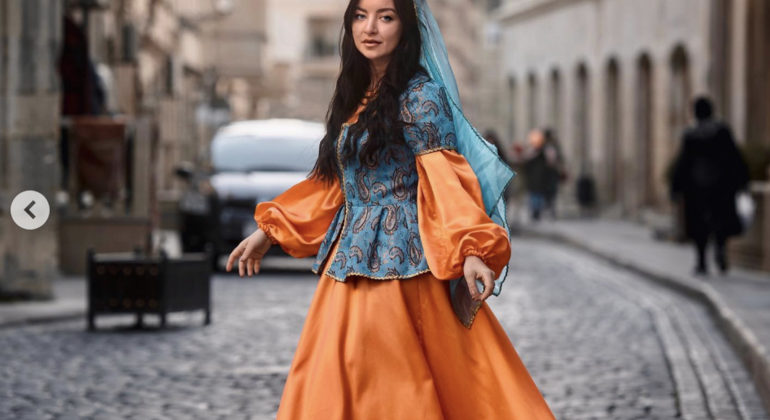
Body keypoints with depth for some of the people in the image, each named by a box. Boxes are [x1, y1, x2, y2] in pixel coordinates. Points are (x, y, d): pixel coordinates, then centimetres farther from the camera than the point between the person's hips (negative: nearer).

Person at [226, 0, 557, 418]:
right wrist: (267, 231, 20)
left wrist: (468, 251, -28)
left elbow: (442, 180, -15)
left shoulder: (419, 96, -8)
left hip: (398, 256, -8)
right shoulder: (354, 96, 15)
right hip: (351, 254, 8)